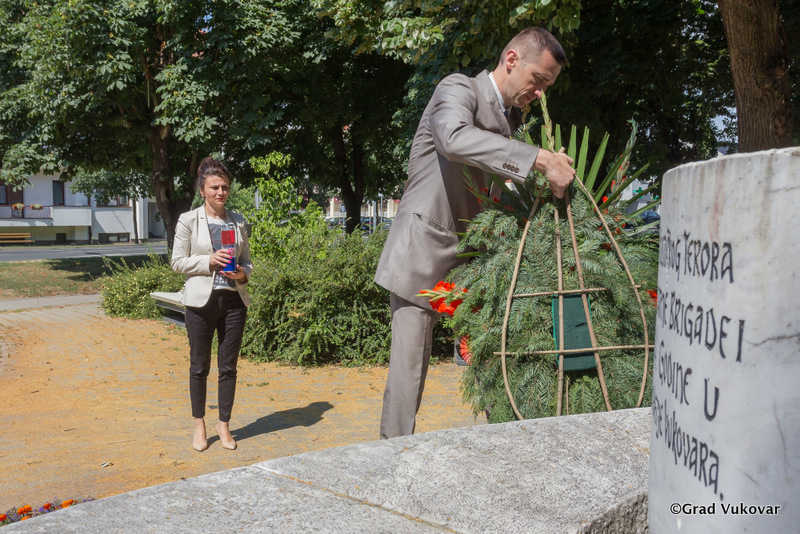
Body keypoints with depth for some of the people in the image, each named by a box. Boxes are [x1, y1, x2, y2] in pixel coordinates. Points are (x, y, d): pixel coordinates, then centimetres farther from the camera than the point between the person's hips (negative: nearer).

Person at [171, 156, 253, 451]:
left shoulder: (238, 221, 9)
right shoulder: (189, 221, -1)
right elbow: (177, 261, -2)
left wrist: (242, 273, -8)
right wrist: (209, 261, -16)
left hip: (234, 300, 3)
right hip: (202, 301, -3)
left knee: (228, 367, 7)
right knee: (199, 366, 7)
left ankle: (224, 426, 20)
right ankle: (199, 426, 22)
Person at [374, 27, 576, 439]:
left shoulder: (511, 119, 17)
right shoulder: (457, 89, -9)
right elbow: (454, 138, -34)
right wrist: (539, 159, -38)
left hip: (473, 258, 8)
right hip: (423, 252, -8)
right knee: (408, 369, -5)